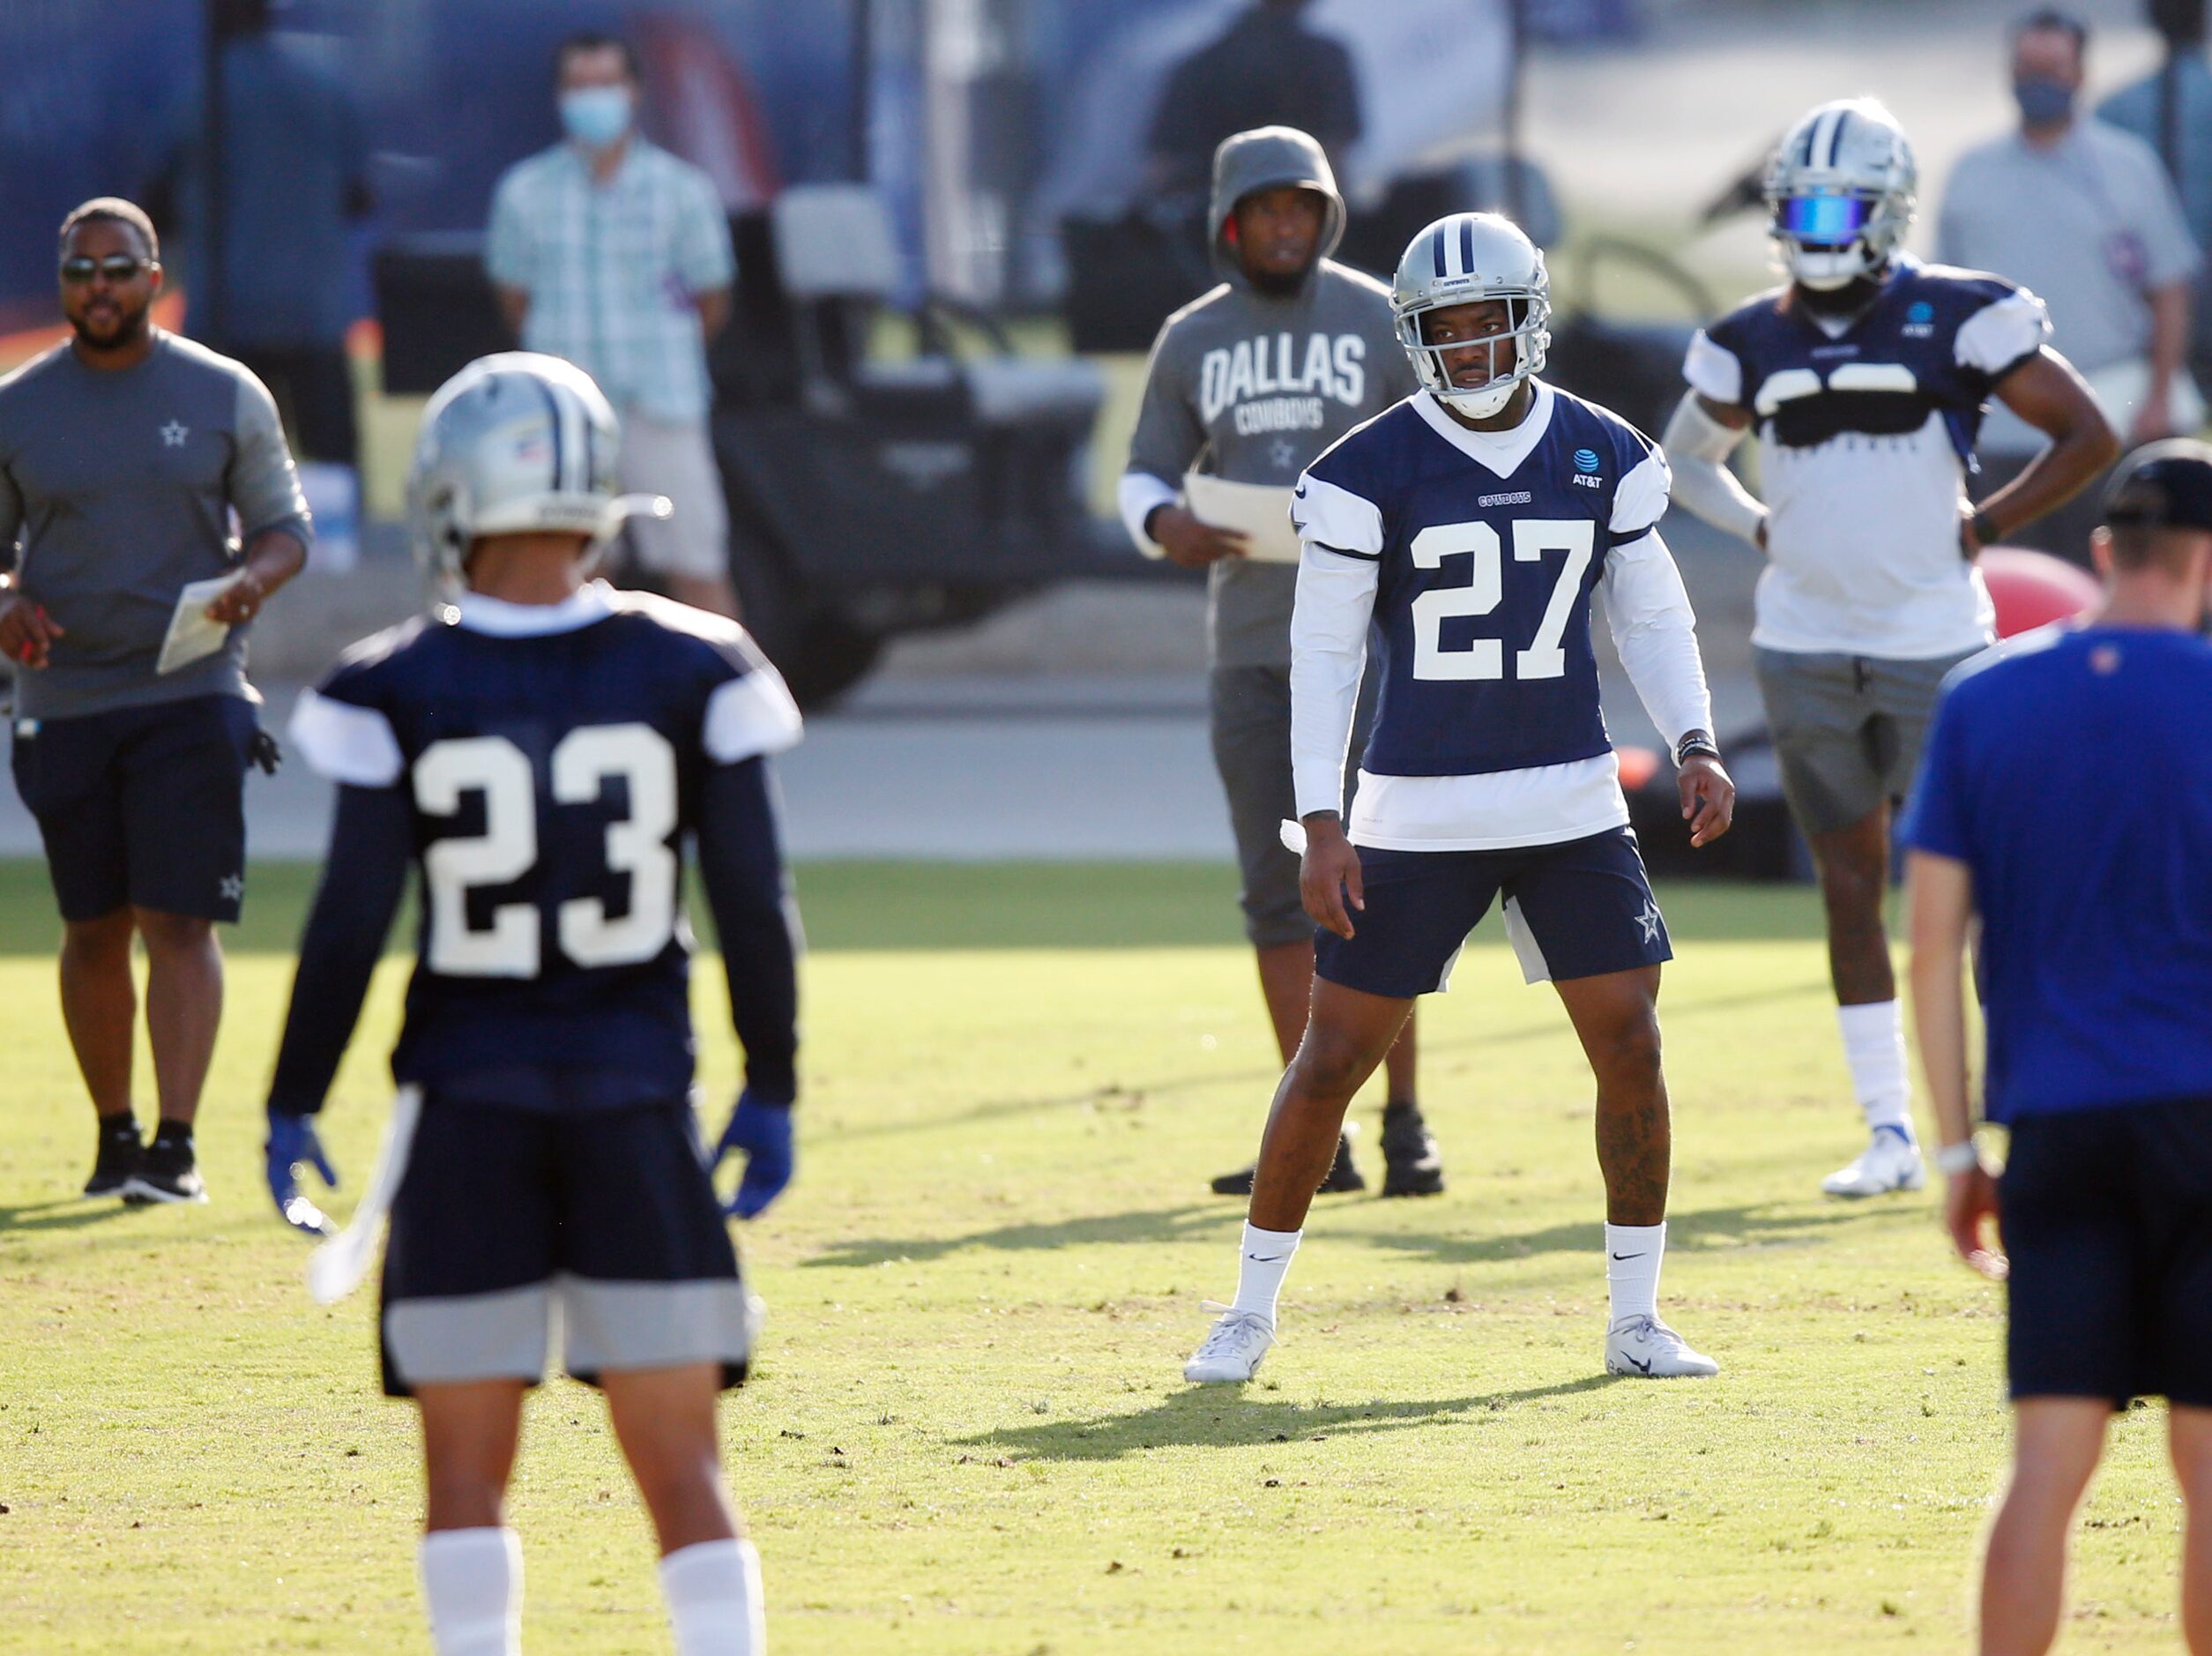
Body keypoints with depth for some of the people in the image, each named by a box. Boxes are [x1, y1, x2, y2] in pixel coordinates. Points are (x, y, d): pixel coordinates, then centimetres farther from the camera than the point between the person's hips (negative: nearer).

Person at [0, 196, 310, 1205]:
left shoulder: (224, 397, 2)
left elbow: (284, 525, 7)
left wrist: (253, 578, -15)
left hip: (192, 694, -2)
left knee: (178, 920, -10)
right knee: (94, 929, 7)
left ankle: (177, 1146, -12)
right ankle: (114, 1134, 21)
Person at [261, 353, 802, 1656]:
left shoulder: (399, 693, -7)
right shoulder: (692, 673, -3)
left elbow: (351, 925, -6)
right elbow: (754, 906, -1)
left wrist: (293, 1107, 5)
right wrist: (771, 1091, 9)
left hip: (469, 1104, -1)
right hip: (638, 1095, 1)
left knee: (466, 1472, 9)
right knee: (682, 1465, 5)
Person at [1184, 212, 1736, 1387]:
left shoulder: (1604, 456, 3)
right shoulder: (1371, 472, -7)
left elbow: (1651, 615, 12)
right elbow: (1322, 650, -4)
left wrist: (1694, 746, -3)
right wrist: (1322, 825, -9)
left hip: (1573, 805, 3)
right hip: (1419, 814, -3)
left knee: (1630, 1048, -2)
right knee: (1333, 1059, 0)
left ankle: (1635, 1319, 11)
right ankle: (1250, 1313, 13)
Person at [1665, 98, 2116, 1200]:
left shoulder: (1955, 319, -6)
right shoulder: (1752, 344, 5)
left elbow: (2087, 435, -3)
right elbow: (1686, 458, 22)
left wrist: (1979, 531, -6)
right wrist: (1767, 534, 7)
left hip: (1934, 642, -3)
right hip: (1805, 645, 4)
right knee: (1850, 891, 6)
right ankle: (1888, 1131, 10)